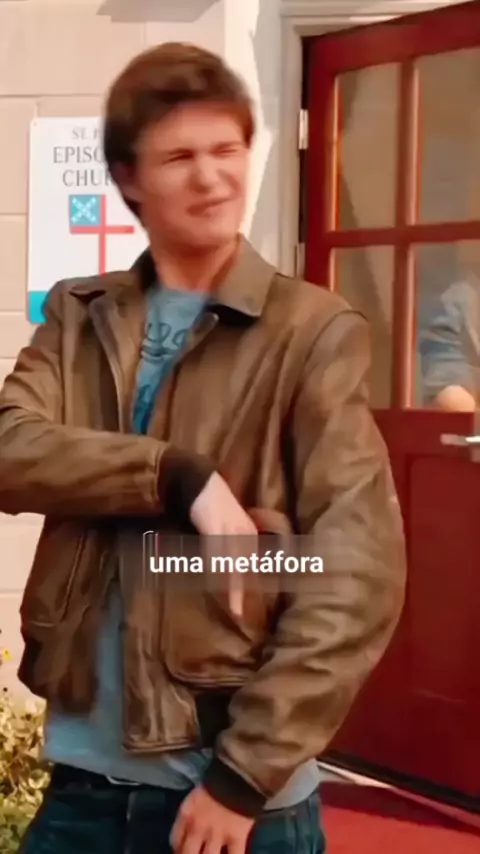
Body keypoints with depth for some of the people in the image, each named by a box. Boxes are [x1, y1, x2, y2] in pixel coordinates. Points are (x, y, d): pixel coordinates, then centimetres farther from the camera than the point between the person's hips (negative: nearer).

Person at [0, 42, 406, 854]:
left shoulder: (315, 333, -6)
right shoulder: (79, 318, 7)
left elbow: (358, 572, -12)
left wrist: (247, 770, -16)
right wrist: (184, 479, -21)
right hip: (85, 770, 3)